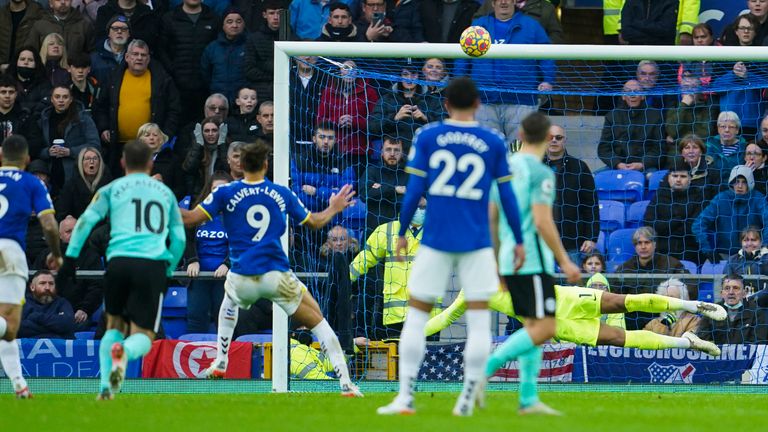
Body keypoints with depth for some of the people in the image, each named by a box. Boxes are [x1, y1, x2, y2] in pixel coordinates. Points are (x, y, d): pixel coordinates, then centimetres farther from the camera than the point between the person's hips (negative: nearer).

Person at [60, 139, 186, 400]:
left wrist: (70, 257, 2)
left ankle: (106, 386, 4)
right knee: (143, 336, 2)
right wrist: (168, 271, 32)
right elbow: (179, 239, 20)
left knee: (114, 325, 21)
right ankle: (125, 352, -36)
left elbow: (86, 221, 2)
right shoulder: (165, 192, 22)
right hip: (154, 265, 0)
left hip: (119, 261, 0)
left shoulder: (112, 190, 15)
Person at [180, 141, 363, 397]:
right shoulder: (282, 193, 7)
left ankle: (220, 363, 35)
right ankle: (345, 382, -6)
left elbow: (190, 219, -4)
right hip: (277, 277, -1)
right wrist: (333, 209, 39)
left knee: (229, 300, 38)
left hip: (241, 278, 1)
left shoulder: (226, 193, 1)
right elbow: (314, 222, 19)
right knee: (317, 321, 8)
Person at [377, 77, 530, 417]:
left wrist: (402, 233, 8)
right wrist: (519, 241, 13)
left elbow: (414, 190, -1)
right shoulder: (493, 143, 1)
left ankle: (405, 398, 2)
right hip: (476, 244, 0)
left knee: (416, 316, 8)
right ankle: (467, 399, 2)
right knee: (479, 320, 6)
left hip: (435, 240, 0)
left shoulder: (426, 137, 1)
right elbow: (507, 196, 4)